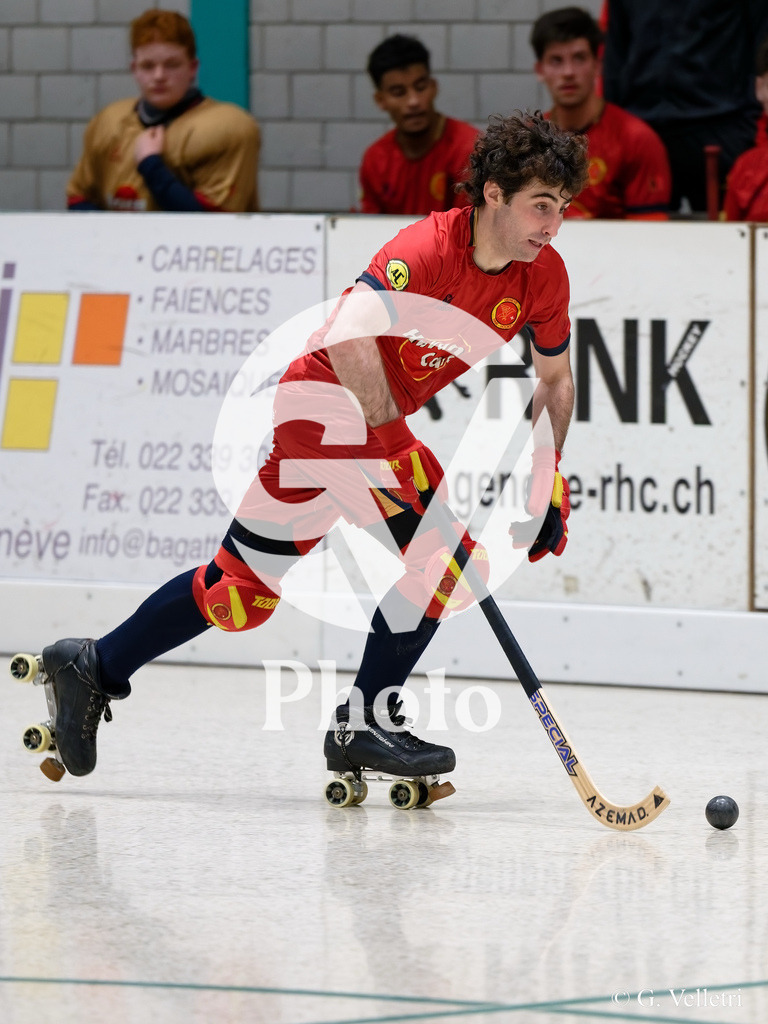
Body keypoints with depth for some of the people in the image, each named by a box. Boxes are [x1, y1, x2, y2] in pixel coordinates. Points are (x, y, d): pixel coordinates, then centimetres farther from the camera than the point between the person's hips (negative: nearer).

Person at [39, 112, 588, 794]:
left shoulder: (543, 275, -2)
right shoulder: (429, 249, -25)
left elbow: (555, 378, 13)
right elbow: (349, 335, -38)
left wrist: (548, 481, 4)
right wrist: (393, 442, -39)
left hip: (384, 420, 8)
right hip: (326, 406, -8)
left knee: (248, 583, 13)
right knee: (437, 549, -19)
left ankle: (95, 668, 24)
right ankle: (368, 725, -9)